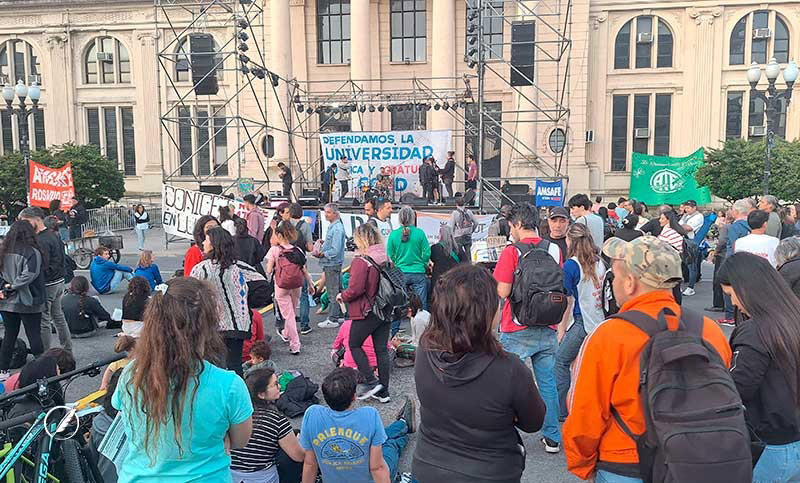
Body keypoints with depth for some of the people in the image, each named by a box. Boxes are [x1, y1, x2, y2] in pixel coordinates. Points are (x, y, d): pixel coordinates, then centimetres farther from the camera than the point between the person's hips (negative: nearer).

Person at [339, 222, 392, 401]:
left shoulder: (361, 261, -18)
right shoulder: (386, 258, 6)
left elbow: (355, 289, -20)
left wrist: (342, 296, -2)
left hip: (367, 312, -7)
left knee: (354, 345, 12)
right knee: (382, 349, 11)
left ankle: (371, 381, 5)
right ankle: (383, 391, 17)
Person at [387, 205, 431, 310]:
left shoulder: (393, 234, -5)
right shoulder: (420, 233, -8)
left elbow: (390, 255, 2)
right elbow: (426, 254, -3)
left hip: (399, 274, 2)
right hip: (418, 273, -1)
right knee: (421, 304, 6)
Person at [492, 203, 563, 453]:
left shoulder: (511, 252, -13)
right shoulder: (554, 250, 2)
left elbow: (502, 292, -16)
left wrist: (492, 277, 3)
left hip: (517, 331, -5)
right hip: (547, 329, 5)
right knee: (548, 383, 14)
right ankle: (552, 437, 23)